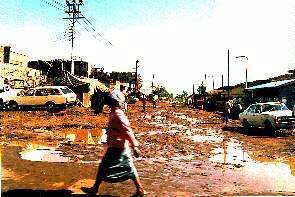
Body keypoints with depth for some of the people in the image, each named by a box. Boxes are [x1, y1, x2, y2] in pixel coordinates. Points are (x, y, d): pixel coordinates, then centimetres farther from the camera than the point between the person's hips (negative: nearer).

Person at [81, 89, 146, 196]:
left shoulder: (117, 115, -20)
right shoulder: (116, 113, 10)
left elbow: (128, 131, -25)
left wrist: (134, 147, -26)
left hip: (117, 148, -9)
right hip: (122, 147, 9)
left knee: (104, 167, 7)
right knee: (129, 168, 13)